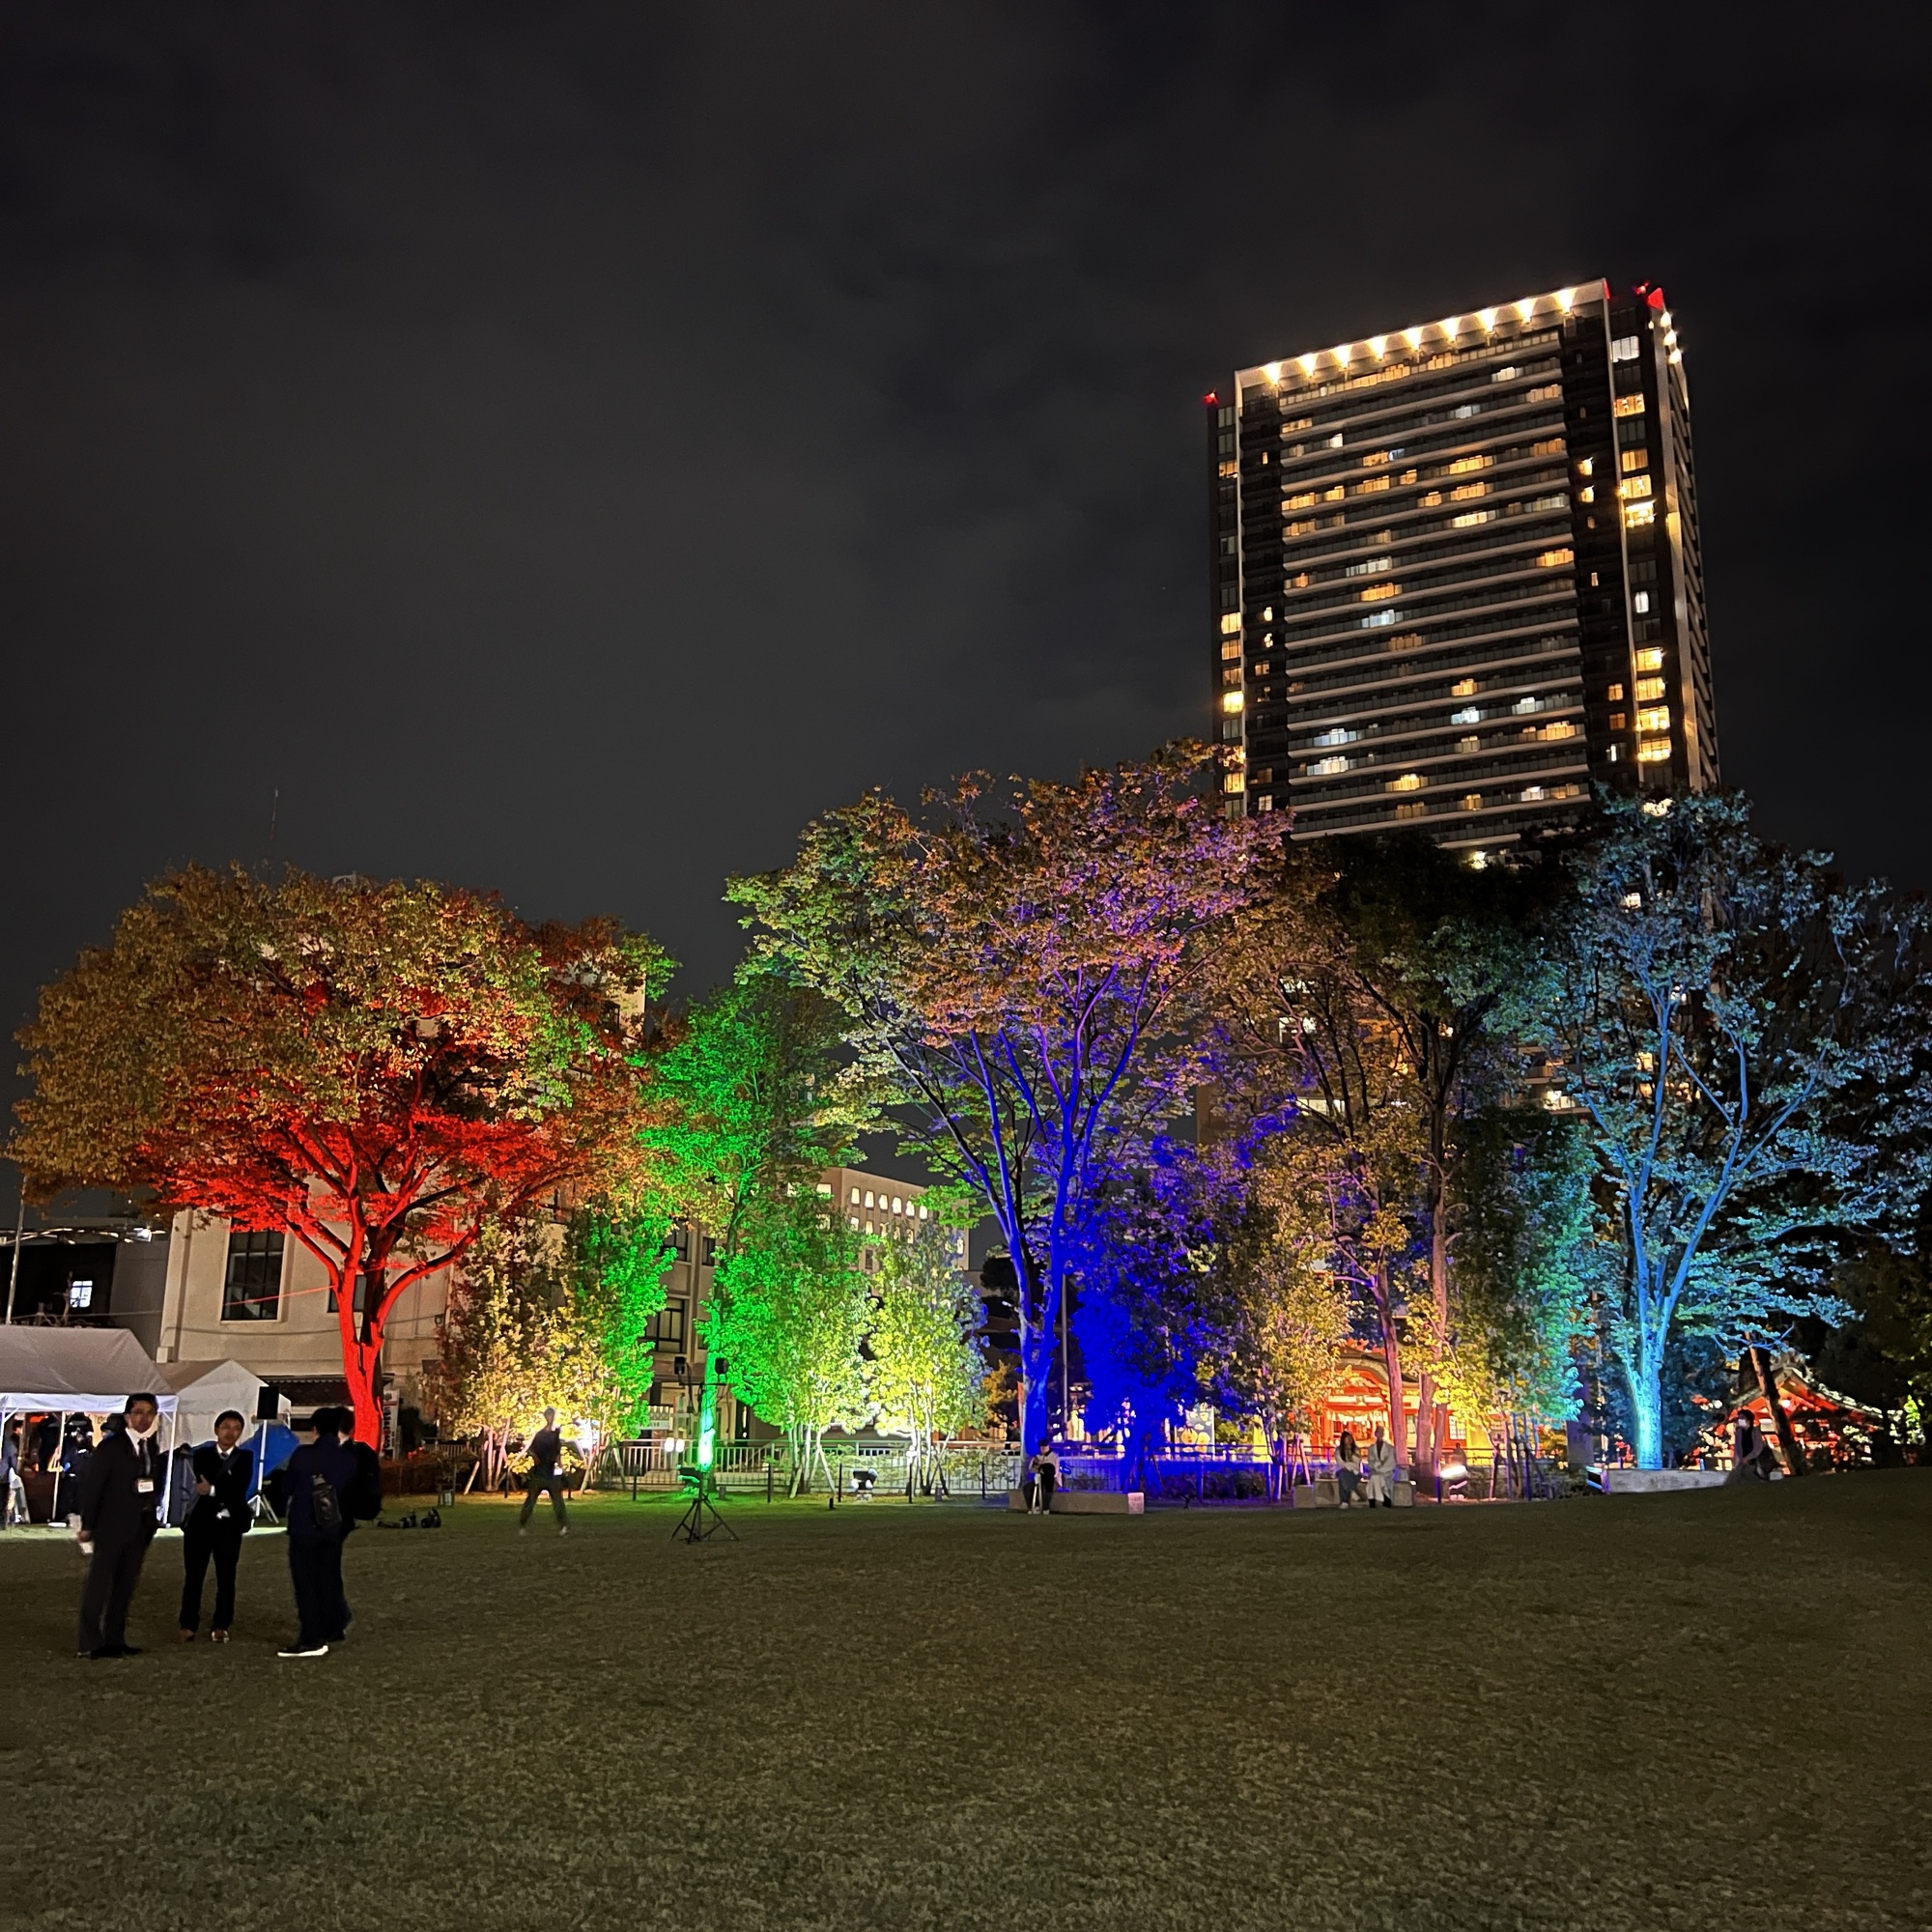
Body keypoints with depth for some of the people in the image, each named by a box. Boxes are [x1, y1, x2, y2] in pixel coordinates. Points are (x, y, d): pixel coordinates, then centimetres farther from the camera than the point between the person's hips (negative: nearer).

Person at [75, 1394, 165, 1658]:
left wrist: (150, 1515, 2)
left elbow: (155, 1484, 10)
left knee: (125, 1586, 11)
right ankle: (92, 1642, 4)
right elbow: (91, 1484, -10)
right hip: (111, 1526, -6)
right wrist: (87, 1524, -10)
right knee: (98, 1584, -1)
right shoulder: (111, 1447, -10)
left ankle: (115, 1639, 17)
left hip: (140, 1528, 6)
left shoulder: (153, 1449, 8)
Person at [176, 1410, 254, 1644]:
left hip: (230, 1525, 0)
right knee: (193, 1576, 3)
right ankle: (188, 1626, 11)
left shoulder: (244, 1458, 5)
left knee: (226, 1578, 3)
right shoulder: (202, 1455, 5)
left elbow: (240, 1490, -10)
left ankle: (221, 1627, 12)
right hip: (200, 1522, 0)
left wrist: (213, 1490, -14)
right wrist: (226, 1493, -17)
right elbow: (203, 1485, -10)